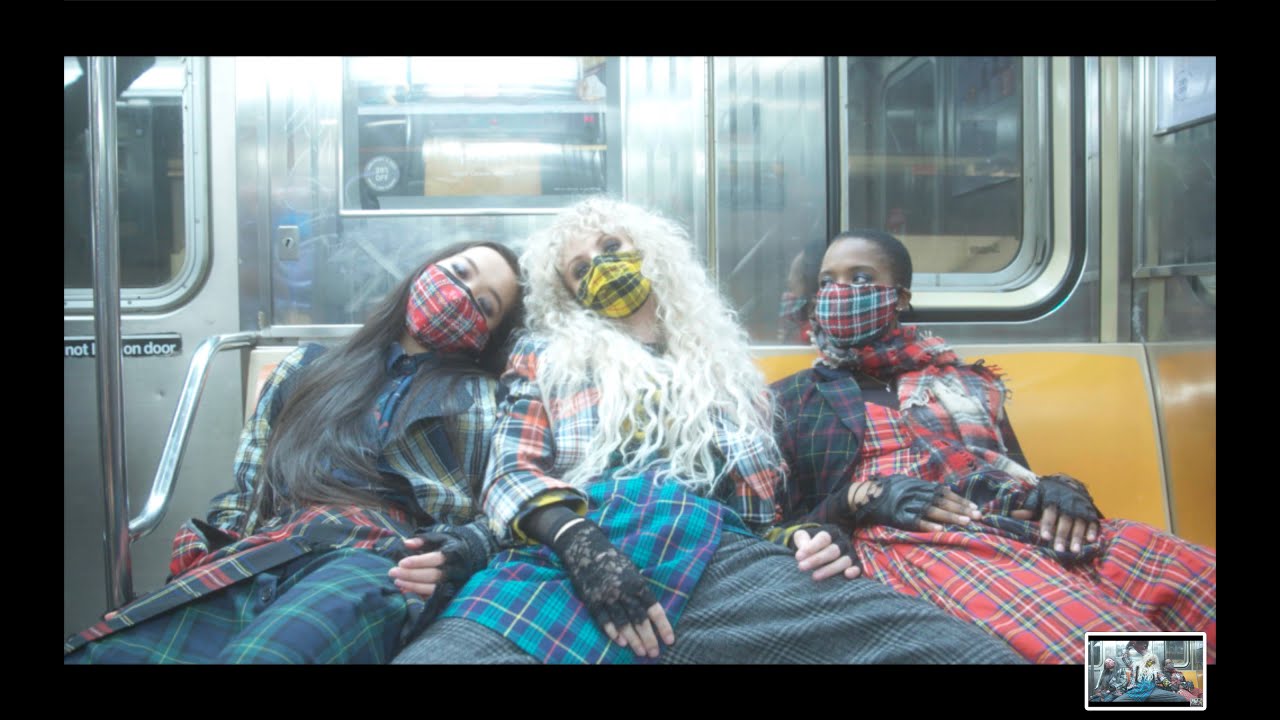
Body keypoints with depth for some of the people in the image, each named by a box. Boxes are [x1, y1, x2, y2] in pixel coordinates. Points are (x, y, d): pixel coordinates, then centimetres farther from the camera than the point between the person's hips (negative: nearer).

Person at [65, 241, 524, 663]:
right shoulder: (306, 367, 27)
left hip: (370, 560, -3)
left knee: (260, 655, -38)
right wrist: (204, 549, 5)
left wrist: (454, 557, -12)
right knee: (96, 652, -24)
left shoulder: (480, 397, 18)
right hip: (253, 560, 4)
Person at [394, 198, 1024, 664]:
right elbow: (512, 473, 11)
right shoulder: (546, 356, 27)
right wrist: (581, 544, -12)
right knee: (441, 651, -37)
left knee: (968, 649, -27)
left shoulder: (727, 370, 33)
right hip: (567, 552, 0)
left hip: (723, 556, 1)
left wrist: (803, 539, 3)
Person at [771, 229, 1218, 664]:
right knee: (1096, 642, -36)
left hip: (1030, 525, 5)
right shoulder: (788, 400, 19)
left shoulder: (965, 381, 28)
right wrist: (860, 498, -8)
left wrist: (1063, 489, 0)